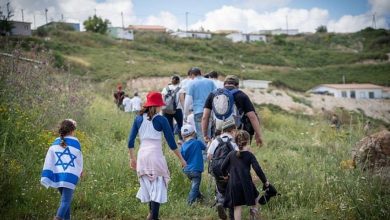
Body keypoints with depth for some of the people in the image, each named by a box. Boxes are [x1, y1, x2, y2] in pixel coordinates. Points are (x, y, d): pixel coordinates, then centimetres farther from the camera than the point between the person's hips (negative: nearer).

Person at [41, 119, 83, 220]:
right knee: (65, 201, -6)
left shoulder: (55, 143, 7)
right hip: (70, 176, -5)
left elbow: (49, 160, 0)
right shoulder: (75, 143, -3)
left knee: (66, 200, 21)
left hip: (57, 176, 5)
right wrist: (80, 170, 28)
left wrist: (45, 177, 0)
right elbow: (79, 159, 8)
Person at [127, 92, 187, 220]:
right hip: (155, 155, -5)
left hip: (142, 155, 5)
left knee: (148, 186, 16)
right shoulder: (161, 120, -3)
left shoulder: (138, 119, 8)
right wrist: (181, 159, 7)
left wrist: (132, 158, 19)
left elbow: (131, 141, 8)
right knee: (158, 187, -2)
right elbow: (171, 142, -2)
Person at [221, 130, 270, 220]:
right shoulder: (250, 155, -3)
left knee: (237, 207, 6)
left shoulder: (231, 154, 3)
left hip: (234, 185, 2)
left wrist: (225, 174, 26)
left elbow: (223, 167, 5)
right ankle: (254, 209, 7)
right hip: (246, 184, -2)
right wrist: (265, 181, 1)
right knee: (256, 196, 26)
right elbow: (258, 169, -9)